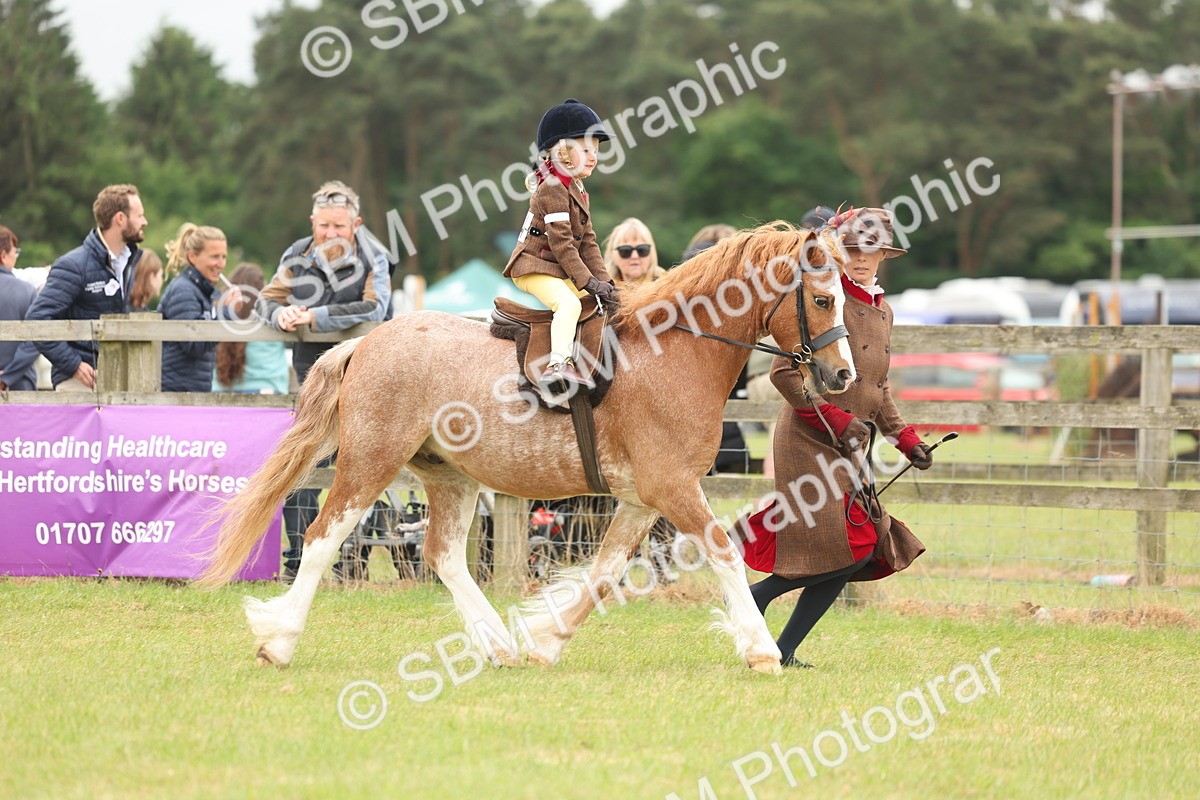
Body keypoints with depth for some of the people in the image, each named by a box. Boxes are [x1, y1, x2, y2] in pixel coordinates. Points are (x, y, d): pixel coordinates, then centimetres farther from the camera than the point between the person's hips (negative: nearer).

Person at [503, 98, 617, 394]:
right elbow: (561, 242, -21)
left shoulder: (577, 191, 16)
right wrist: (588, 281, -22)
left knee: (599, 301, 13)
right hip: (533, 268, -11)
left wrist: (603, 280, 2)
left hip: (560, 272, 11)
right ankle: (559, 364, -45)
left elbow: (587, 242, 13)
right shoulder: (553, 189, -16)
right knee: (569, 303, -31)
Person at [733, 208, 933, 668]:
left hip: (849, 450, 8)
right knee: (850, 549, -16)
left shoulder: (882, 313, 15)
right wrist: (835, 419, -19)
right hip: (810, 442, -8)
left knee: (867, 553, 2)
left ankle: (784, 650, 7)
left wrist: (905, 440, 19)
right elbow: (786, 373, -16)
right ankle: (754, 597, 2)